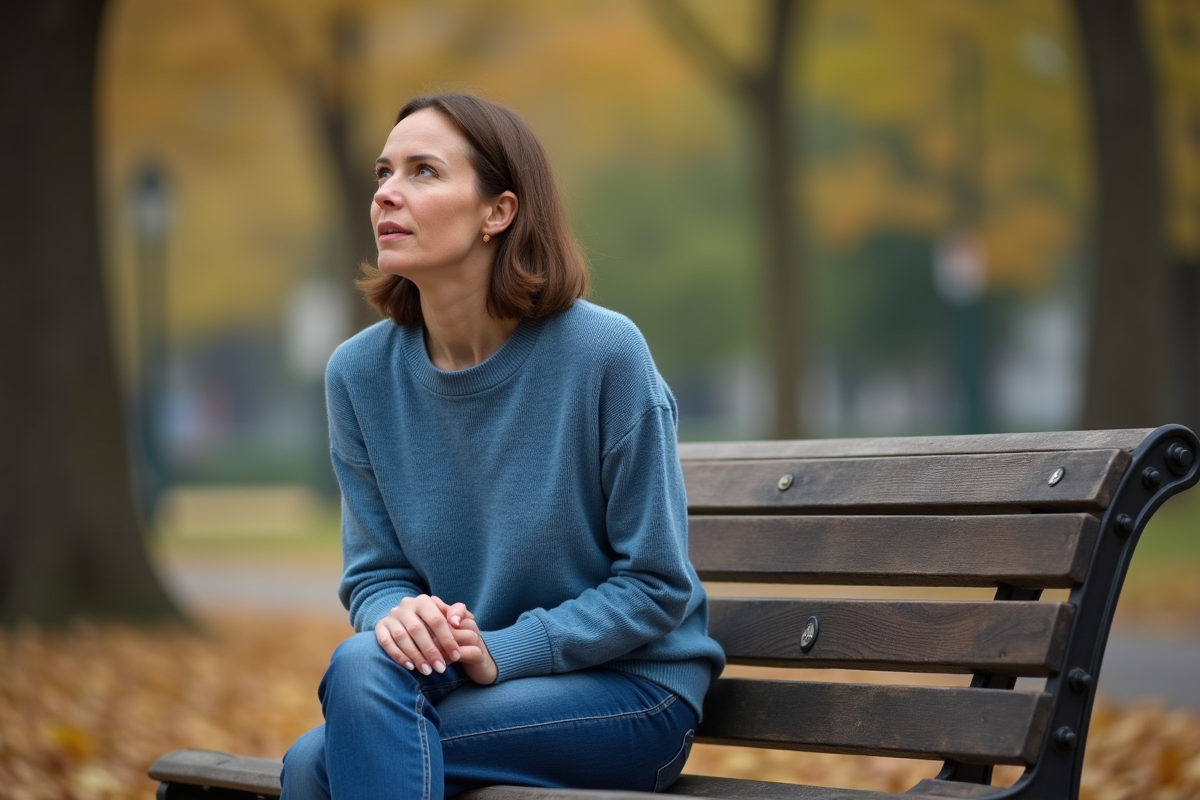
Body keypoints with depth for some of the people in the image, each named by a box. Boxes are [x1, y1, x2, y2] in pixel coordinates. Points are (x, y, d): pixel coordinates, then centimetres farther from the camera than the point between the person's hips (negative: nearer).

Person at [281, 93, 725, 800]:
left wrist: (502, 652, -20)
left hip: (633, 692, -4)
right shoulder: (361, 373, 0)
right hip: (470, 684, 4)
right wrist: (398, 615, -17)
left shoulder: (604, 352, -14)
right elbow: (374, 572, 7)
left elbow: (657, 585, -9)